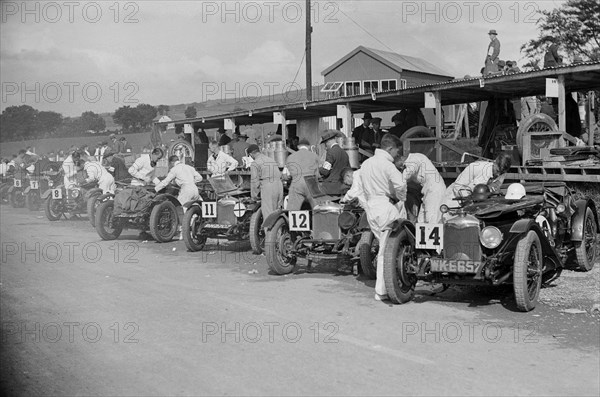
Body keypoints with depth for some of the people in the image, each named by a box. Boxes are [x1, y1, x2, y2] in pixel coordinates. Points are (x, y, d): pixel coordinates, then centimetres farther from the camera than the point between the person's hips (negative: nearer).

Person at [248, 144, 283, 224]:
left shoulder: (255, 163, -1)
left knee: (268, 215, -4)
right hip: (279, 187, 7)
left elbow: (255, 181, -5)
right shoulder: (272, 160, 22)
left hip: (267, 188, -7)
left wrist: (254, 196, 7)